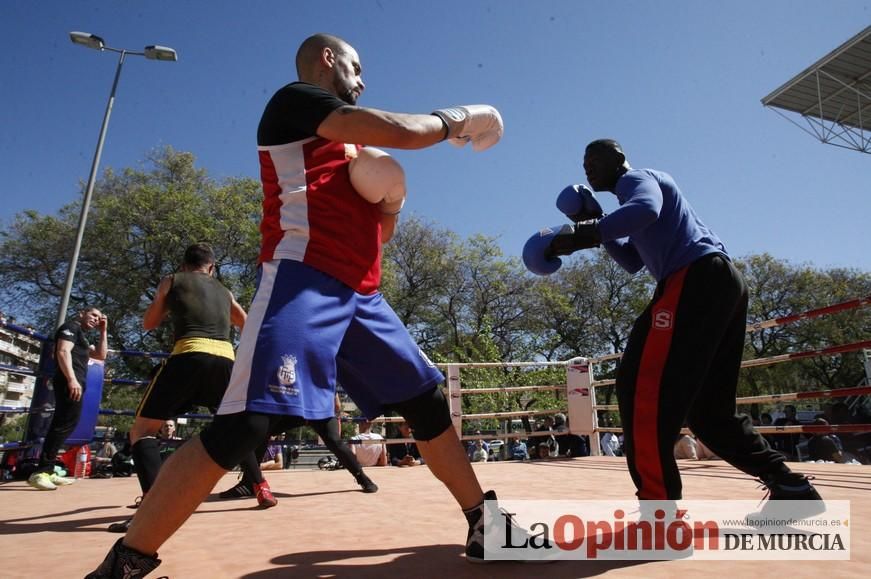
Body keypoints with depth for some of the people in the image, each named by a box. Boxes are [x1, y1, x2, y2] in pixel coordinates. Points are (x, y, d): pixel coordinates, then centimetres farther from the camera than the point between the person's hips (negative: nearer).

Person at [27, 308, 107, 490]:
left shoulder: (81, 336, 29)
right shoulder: (71, 326, 2)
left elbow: (101, 355, 26)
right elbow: (63, 352, -14)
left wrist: (103, 331, 22)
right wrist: (71, 379, -25)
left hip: (75, 383, 10)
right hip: (70, 382, -10)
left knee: (63, 424, 9)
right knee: (66, 423, -17)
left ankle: (47, 471, 13)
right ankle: (41, 471, -20)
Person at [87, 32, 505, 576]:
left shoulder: (349, 145, 28)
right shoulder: (295, 100, 3)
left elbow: (375, 232, 30)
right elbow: (400, 131, -9)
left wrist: (391, 205, 9)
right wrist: (456, 119, 9)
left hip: (361, 294, 9)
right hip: (304, 282, -9)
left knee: (428, 400, 8)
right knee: (247, 424, -16)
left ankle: (481, 521, 20)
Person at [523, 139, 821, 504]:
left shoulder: (635, 178, 5)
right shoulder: (639, 189, 33)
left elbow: (645, 210, -22)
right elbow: (633, 262, 30)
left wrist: (583, 234, -22)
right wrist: (598, 231, 20)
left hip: (696, 279, -10)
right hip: (720, 281, 10)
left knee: (643, 388, -15)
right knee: (708, 406, 13)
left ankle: (659, 508, -15)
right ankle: (790, 485, 11)